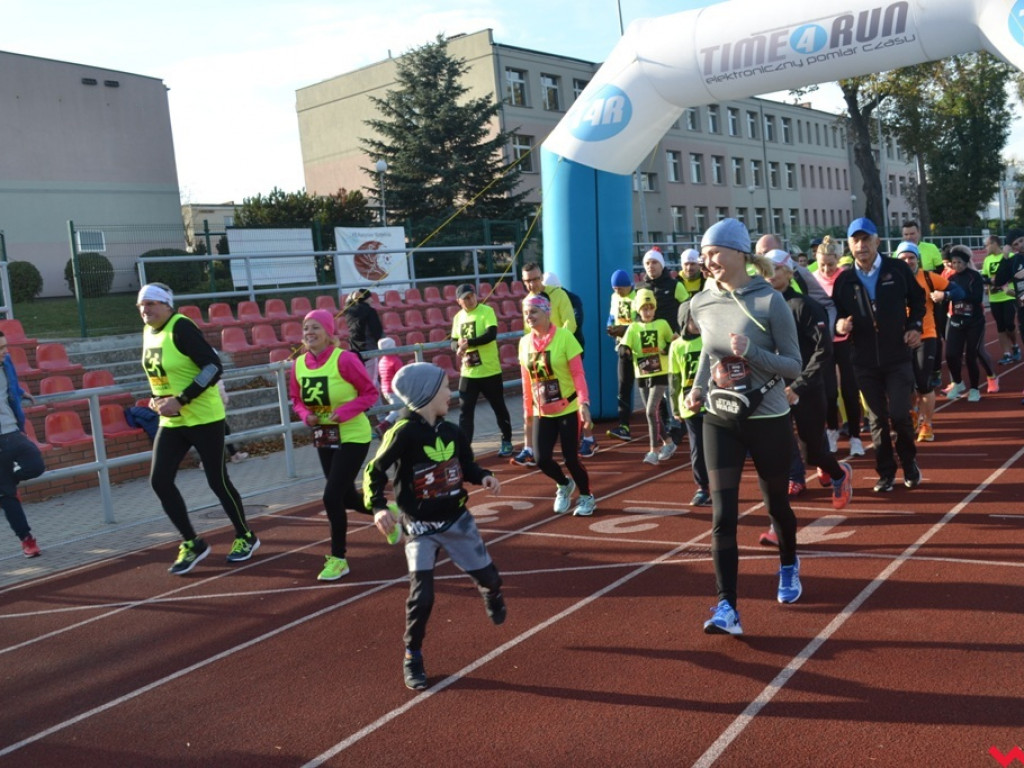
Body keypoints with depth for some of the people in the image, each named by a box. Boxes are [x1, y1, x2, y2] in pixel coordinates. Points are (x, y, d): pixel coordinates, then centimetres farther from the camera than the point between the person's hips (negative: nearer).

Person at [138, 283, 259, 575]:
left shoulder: (181, 328, -18)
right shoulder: (149, 331, 8)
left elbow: (214, 367, -24)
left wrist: (181, 400, -25)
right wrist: (157, 399, 2)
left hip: (203, 418, -8)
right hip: (171, 421, 8)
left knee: (217, 481, 1)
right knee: (160, 480, 0)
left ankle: (245, 537, 23)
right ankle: (192, 544, 15)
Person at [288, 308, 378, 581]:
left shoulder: (344, 359, -19)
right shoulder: (298, 365, -2)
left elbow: (370, 392, -13)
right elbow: (297, 400, 11)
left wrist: (344, 411, -25)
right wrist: (306, 416, -10)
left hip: (352, 437, -7)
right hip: (323, 439, 7)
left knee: (332, 497, -11)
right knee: (347, 497, 17)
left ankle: (338, 558, 7)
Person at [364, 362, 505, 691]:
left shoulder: (451, 431, -3)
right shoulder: (404, 433, -21)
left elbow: (466, 465, 12)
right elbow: (374, 472, -19)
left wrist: (484, 477, -9)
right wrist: (378, 507, -34)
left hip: (457, 519, 5)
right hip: (420, 528, -5)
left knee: (487, 576, 16)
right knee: (421, 595, -10)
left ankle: (491, 594, 55)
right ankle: (412, 657, 12)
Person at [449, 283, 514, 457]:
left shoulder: (486, 311, -9)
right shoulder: (458, 317, 8)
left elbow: (491, 334, -22)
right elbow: (454, 342, 10)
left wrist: (468, 343, -24)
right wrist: (459, 347, -13)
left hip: (489, 371, -4)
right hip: (468, 373, 4)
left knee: (499, 408, 9)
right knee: (465, 411, 2)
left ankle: (506, 442, 26)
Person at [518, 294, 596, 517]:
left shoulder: (564, 337, -13)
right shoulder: (525, 342, 3)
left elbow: (578, 373, -14)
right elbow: (527, 380, 10)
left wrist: (584, 402, -22)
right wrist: (527, 410, 14)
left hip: (568, 409, -5)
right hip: (542, 412, 5)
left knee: (570, 457, -1)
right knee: (542, 459, -2)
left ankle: (586, 497, 25)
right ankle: (564, 485, 31)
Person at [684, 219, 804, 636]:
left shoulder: (770, 301, -15)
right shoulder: (700, 304, -2)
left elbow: (794, 366, -12)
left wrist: (750, 352, -27)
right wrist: (697, 387, 0)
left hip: (768, 420, -3)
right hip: (720, 421, 3)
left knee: (776, 503, 16)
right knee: (722, 515, -6)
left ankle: (789, 568, 46)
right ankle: (726, 608, -3)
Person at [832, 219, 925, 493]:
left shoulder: (897, 269, -3)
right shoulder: (844, 280, 0)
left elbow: (917, 299, 9)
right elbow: (837, 314, 5)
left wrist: (915, 326, -5)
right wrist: (839, 325, -17)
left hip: (898, 357, -2)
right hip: (864, 361, 2)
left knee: (899, 414, -6)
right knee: (877, 419, 8)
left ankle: (909, 462, 21)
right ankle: (885, 472, 21)